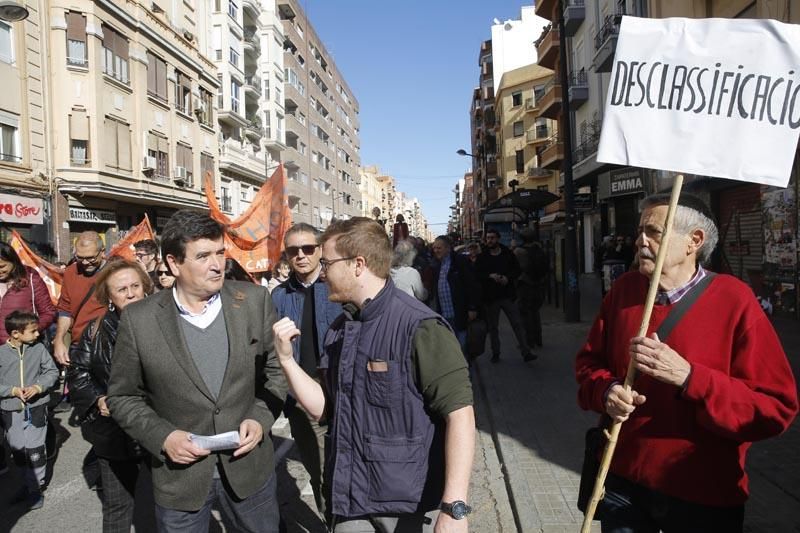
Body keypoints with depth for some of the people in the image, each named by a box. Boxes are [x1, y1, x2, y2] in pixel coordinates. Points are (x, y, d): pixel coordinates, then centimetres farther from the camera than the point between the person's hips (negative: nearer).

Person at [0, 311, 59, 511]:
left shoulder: (39, 349, -6)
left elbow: (52, 372, 0)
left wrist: (38, 386, -15)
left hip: (36, 408, -1)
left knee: (35, 451, 2)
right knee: (17, 450, 15)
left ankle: (35, 488, 19)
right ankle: (29, 482, 35)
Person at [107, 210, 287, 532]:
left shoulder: (253, 300, -7)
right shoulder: (138, 319, -10)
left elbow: (276, 369, 3)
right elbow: (123, 397, 0)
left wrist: (260, 418, -10)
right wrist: (163, 437, -13)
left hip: (249, 467, 2)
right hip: (179, 476, -1)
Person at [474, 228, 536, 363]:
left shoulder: (508, 254, 4)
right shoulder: (482, 257, 3)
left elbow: (517, 270, 7)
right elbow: (476, 274, -2)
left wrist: (508, 278, -12)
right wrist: (490, 276, -17)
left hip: (507, 295, 0)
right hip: (490, 297, 0)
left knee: (517, 324, -3)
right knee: (493, 327, 9)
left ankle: (526, 352, 0)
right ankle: (495, 353, 21)